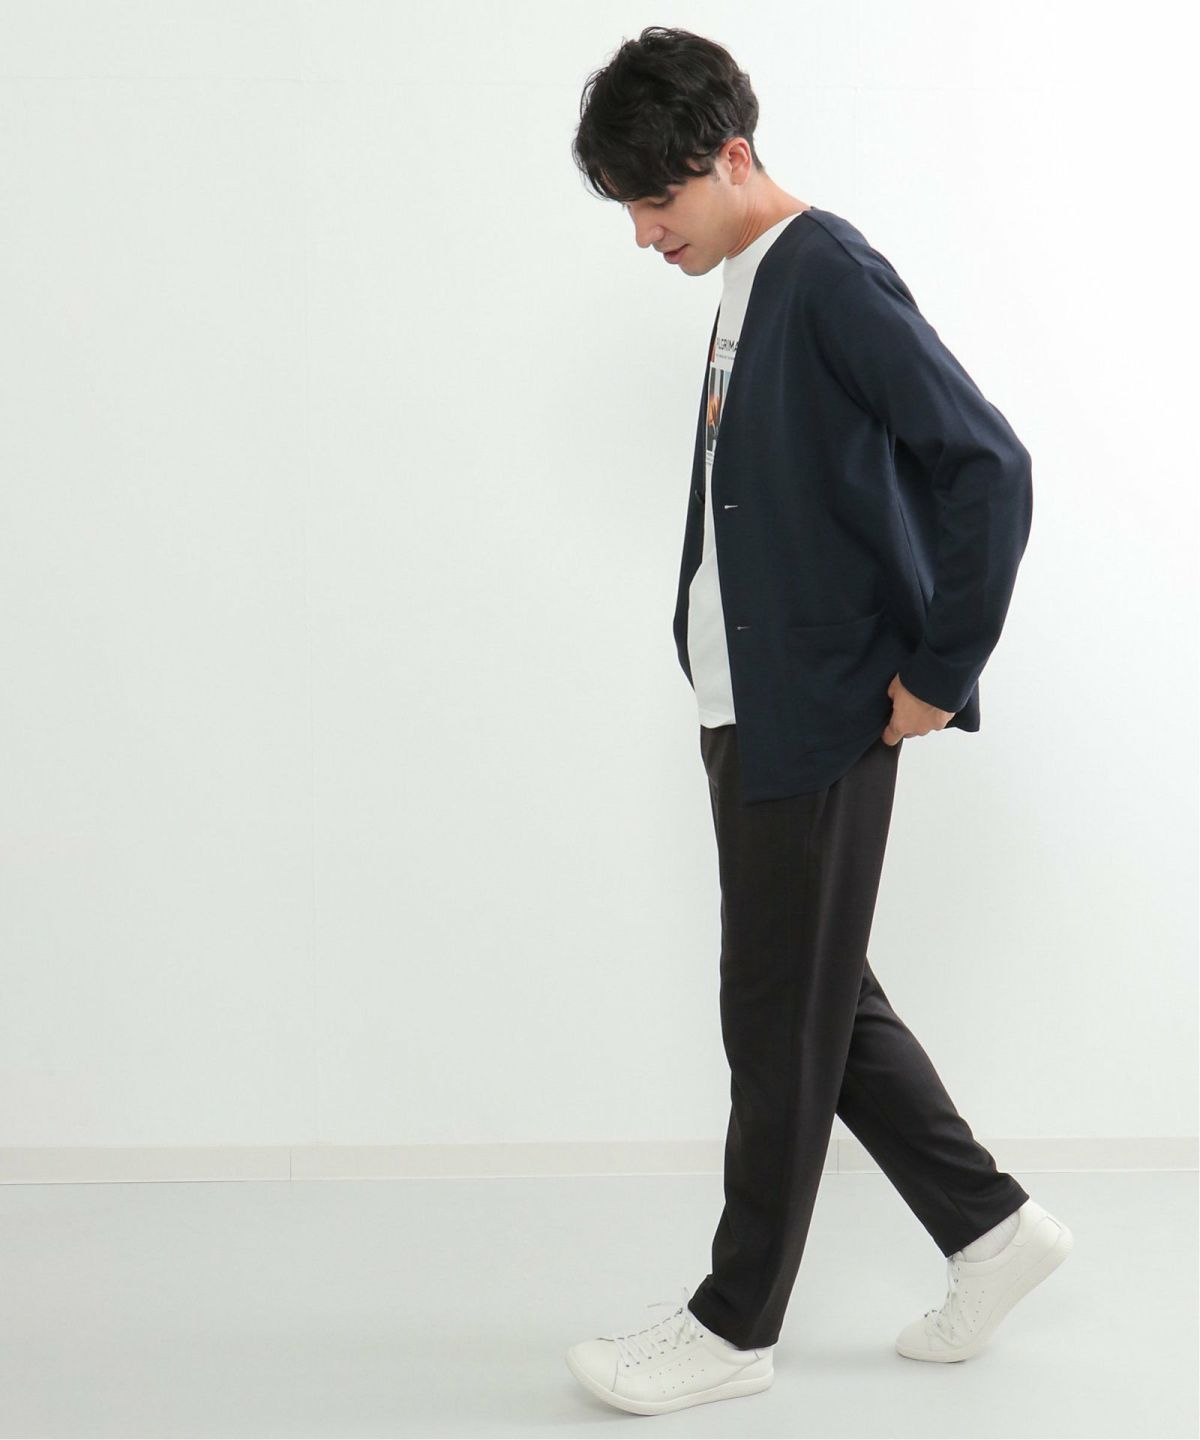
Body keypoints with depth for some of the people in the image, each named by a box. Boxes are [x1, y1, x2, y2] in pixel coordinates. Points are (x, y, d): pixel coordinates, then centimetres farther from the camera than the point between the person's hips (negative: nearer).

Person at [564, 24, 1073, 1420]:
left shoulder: (830, 275, -15)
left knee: (782, 1016, 2)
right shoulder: (747, 283, 14)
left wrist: (939, 672, -17)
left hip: (822, 718, -10)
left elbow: (989, 466, -21)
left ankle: (735, 1322, 17)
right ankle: (991, 1226, 30)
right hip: (751, 708, 10)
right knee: (819, 997, 16)